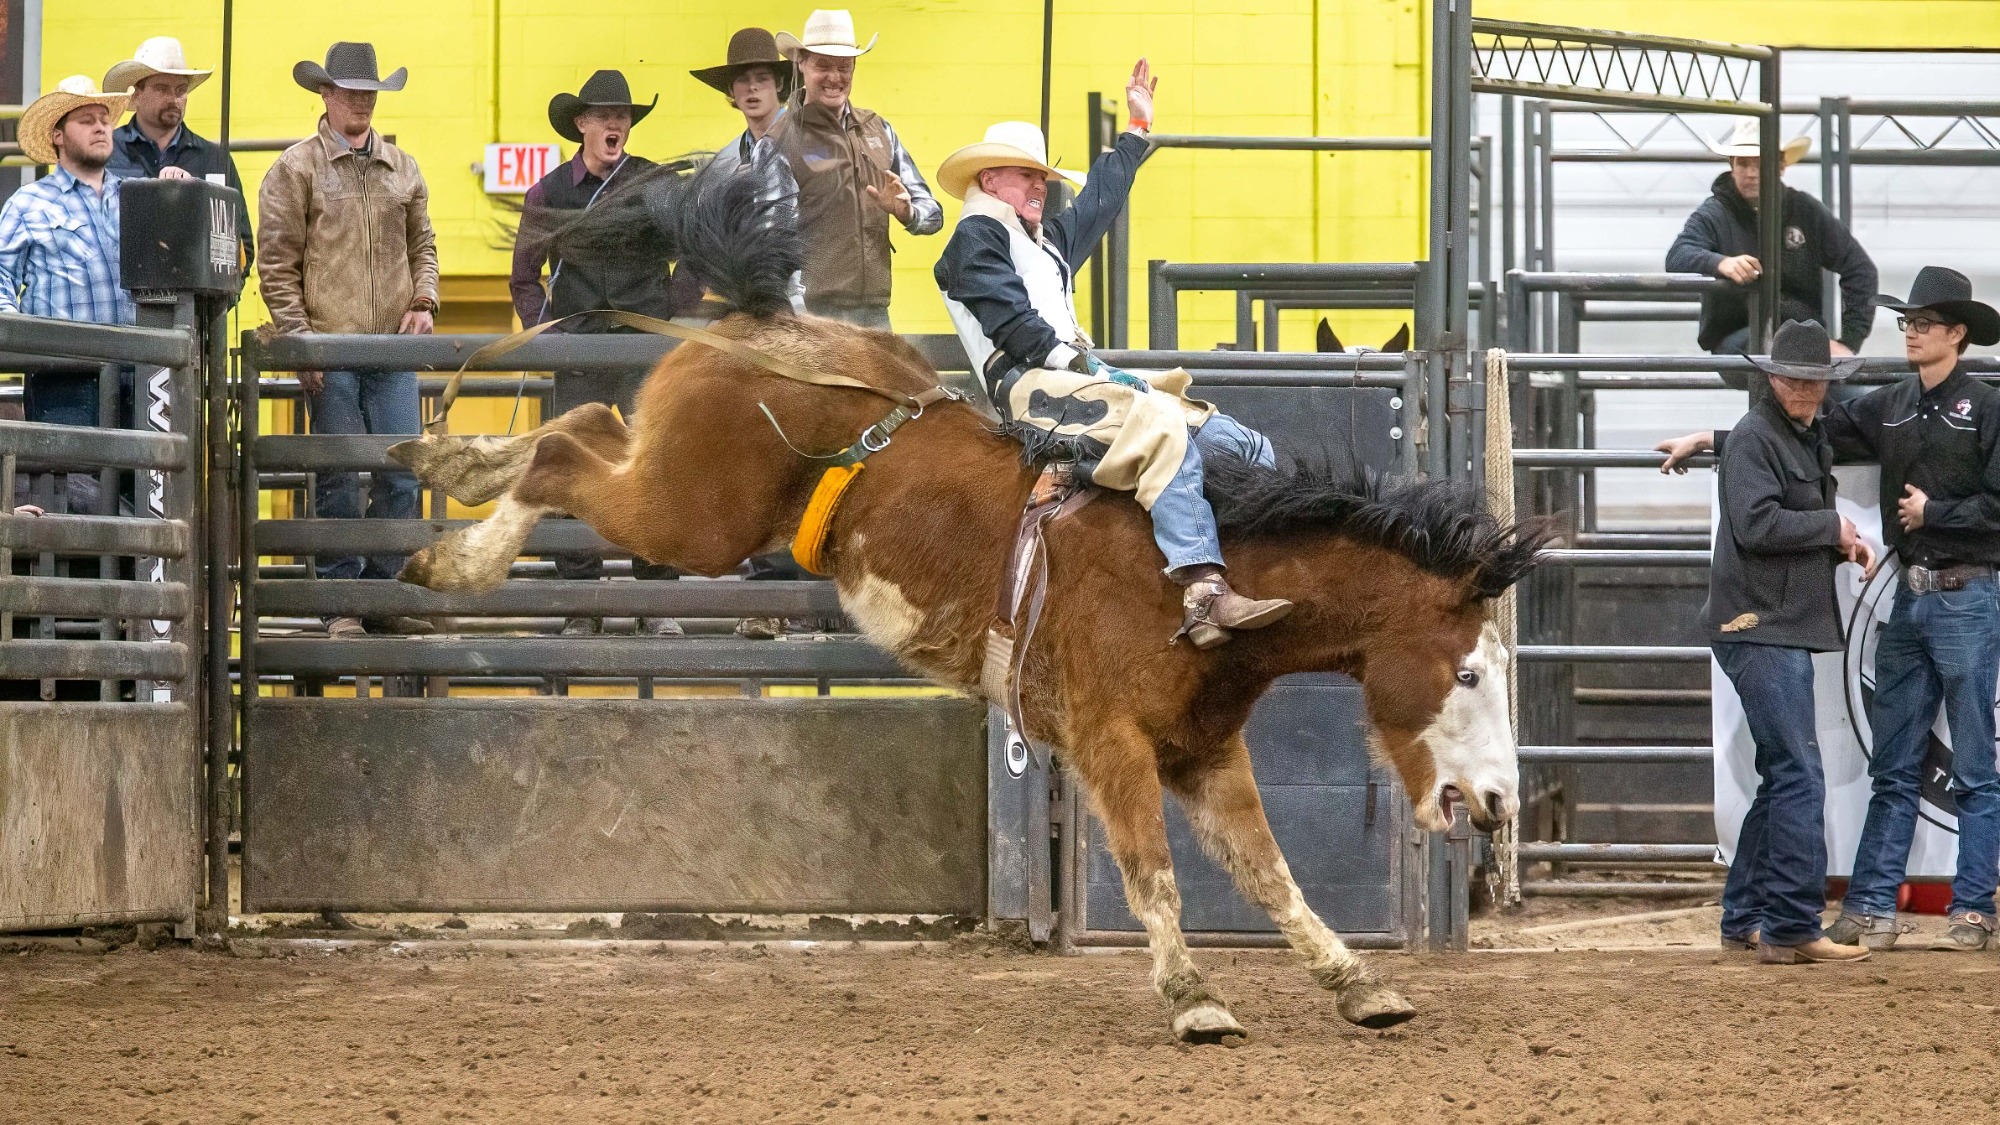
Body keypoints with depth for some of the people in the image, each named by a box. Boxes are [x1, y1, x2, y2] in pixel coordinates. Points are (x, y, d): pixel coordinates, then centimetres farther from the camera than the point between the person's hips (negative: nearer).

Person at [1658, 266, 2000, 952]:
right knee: (1892, 767, 6)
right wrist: (1711, 442, 12)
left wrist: (1935, 512, -13)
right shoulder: (1889, 408, 10)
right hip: (1909, 599, 6)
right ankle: (1870, 909, 7)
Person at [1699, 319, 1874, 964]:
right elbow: (1758, 524, -23)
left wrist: (1845, 546, 8)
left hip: (1789, 631, 10)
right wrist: (1833, 528, -13)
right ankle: (1792, 929, -14)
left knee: (1782, 778, 15)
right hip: (1759, 628, -10)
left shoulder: (1809, 440, 18)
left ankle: (1745, 921, 23)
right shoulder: (1754, 438, -11)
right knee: (1799, 777, -13)